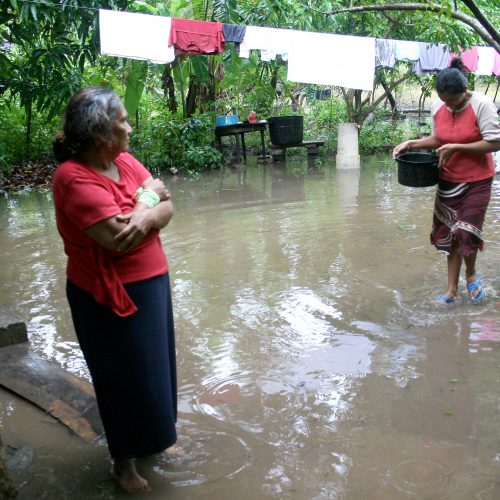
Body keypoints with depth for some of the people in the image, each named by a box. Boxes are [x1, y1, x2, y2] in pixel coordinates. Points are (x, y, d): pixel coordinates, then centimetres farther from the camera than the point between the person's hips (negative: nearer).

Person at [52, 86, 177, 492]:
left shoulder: (126, 161, 2)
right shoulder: (74, 178, -22)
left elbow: (167, 208, -1)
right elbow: (119, 240, -28)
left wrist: (147, 217, -23)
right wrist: (148, 196, -13)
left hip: (152, 283, 7)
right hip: (110, 295, -7)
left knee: (153, 365, 21)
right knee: (124, 377, 8)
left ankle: (152, 438, 44)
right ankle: (124, 460, 31)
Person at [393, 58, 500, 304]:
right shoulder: (437, 107, -2)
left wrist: (456, 147, -23)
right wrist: (411, 143, -2)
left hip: (476, 180, -5)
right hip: (448, 180, 5)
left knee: (466, 231, -8)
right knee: (449, 233, 8)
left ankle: (471, 274, 24)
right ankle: (452, 289, 20)